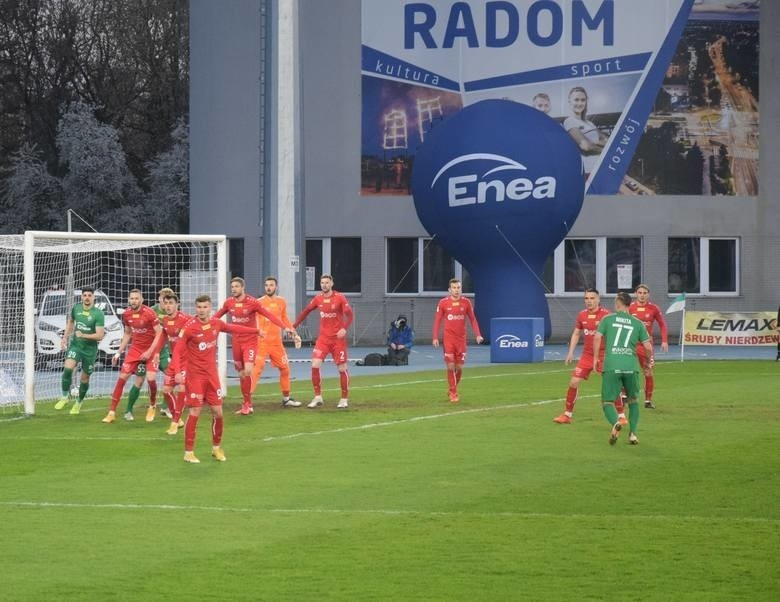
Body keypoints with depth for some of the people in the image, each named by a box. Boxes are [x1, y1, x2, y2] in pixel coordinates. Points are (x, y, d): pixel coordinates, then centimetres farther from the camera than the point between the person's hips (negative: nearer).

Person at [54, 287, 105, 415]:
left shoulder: (98, 314, -14)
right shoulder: (76, 308, 0)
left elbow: (99, 336, -18)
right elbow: (70, 321, 21)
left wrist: (83, 335, -28)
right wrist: (65, 337, 16)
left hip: (90, 349, -2)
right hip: (75, 345, 2)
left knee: (85, 378, 8)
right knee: (68, 368, -23)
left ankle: (79, 402, 32)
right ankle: (65, 396, -6)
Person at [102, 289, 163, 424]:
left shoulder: (149, 313, -18)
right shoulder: (126, 314, -1)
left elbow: (159, 333, -15)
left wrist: (150, 351, -20)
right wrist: (118, 353, 11)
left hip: (151, 348, -5)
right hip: (135, 349, 5)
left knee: (151, 378, -18)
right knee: (122, 377, -3)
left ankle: (152, 406, 13)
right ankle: (112, 412, 3)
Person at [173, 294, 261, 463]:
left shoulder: (216, 323, 0)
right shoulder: (189, 327, -15)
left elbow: (233, 328, 21)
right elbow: (177, 350, -15)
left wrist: (255, 330, 30)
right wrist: (178, 372, -28)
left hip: (212, 373, 5)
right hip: (194, 375, -5)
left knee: (217, 412, 5)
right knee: (195, 412, -8)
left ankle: (217, 448, 24)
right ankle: (189, 452, 2)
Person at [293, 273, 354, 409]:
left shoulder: (339, 297, -7)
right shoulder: (318, 298, 5)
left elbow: (349, 314, -12)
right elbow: (306, 311, 14)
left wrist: (344, 328, -29)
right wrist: (294, 326, 9)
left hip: (338, 338, -3)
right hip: (323, 338, 3)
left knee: (342, 368, 1)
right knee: (315, 365, -10)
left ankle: (344, 399, 14)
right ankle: (318, 398, 0)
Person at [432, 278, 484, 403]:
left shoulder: (466, 302, 1)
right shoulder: (443, 303, -3)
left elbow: (472, 319, 6)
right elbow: (437, 320, 2)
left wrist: (478, 334, -5)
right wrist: (435, 337, -6)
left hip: (461, 339, 2)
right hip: (448, 339, -2)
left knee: (459, 367, 4)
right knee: (450, 367, -5)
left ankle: (453, 389, 26)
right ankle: (453, 393, 4)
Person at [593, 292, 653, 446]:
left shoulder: (607, 319, 7)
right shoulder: (637, 323, 10)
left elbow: (597, 338, -4)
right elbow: (648, 347, 6)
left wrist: (596, 358, 8)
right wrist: (650, 359, 26)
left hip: (611, 366, -2)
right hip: (631, 366, 2)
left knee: (607, 401, 5)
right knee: (633, 400, 21)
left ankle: (615, 423, -26)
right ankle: (632, 433, 12)